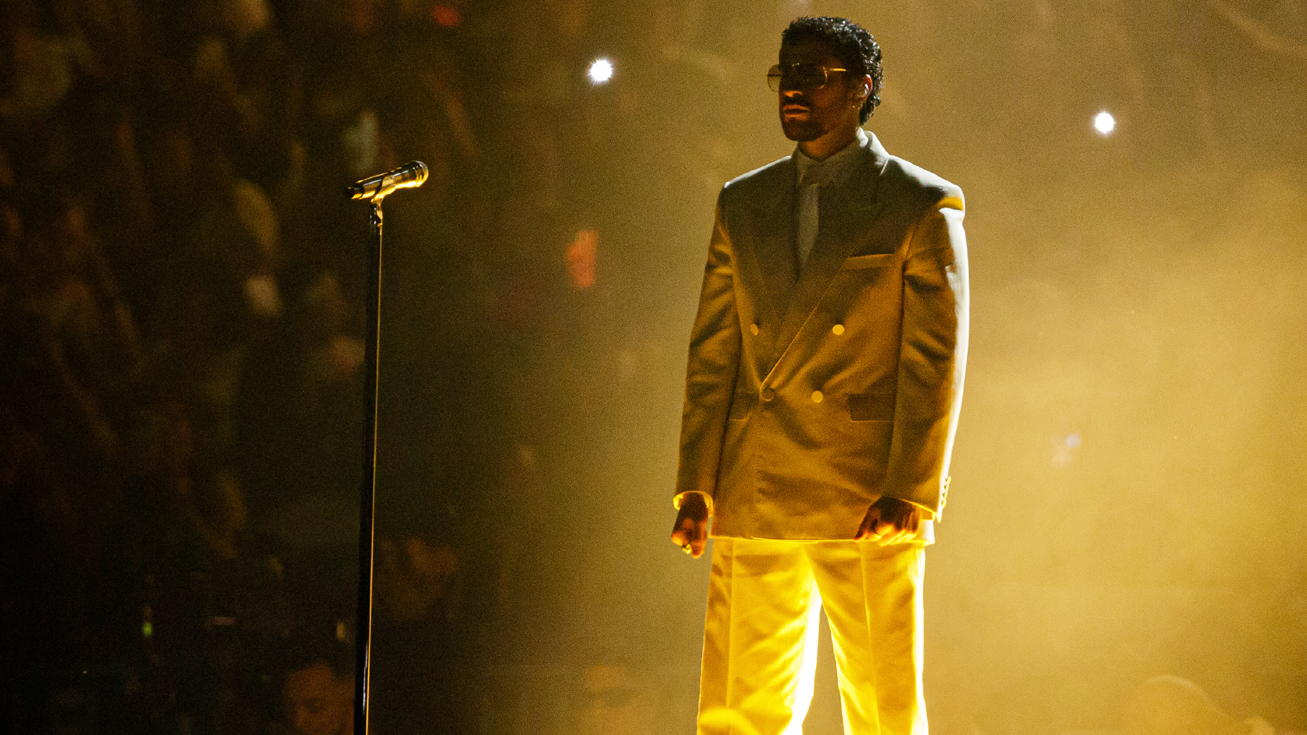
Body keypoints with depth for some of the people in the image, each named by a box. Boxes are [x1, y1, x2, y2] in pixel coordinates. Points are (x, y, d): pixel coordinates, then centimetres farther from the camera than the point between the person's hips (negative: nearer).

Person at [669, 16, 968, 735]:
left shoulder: (922, 205, 1)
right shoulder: (742, 204, 14)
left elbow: (937, 359, -4)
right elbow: (713, 351, 13)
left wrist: (911, 492, -13)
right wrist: (697, 486, 4)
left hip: (871, 510, -4)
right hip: (755, 507, 4)